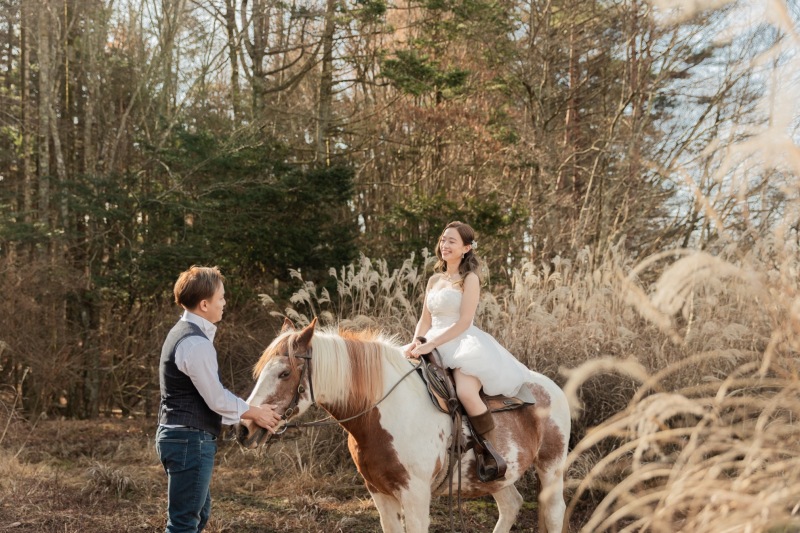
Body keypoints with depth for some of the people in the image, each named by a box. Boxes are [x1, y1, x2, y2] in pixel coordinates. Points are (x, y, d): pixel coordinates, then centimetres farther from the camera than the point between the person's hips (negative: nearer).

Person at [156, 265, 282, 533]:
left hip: (178, 434, 11)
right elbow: (217, 399, -16)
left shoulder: (184, 333, 12)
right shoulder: (197, 344, -21)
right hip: (191, 440, -11)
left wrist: (248, 412, 16)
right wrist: (256, 412, -1)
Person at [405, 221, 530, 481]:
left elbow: (463, 322, -12)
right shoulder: (434, 280, 18)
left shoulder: (470, 279, -3)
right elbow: (425, 320, 16)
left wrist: (431, 344, -19)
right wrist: (416, 342, -5)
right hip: (434, 346, 8)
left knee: (466, 392, -34)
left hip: (464, 343, -7)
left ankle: (493, 456, -22)